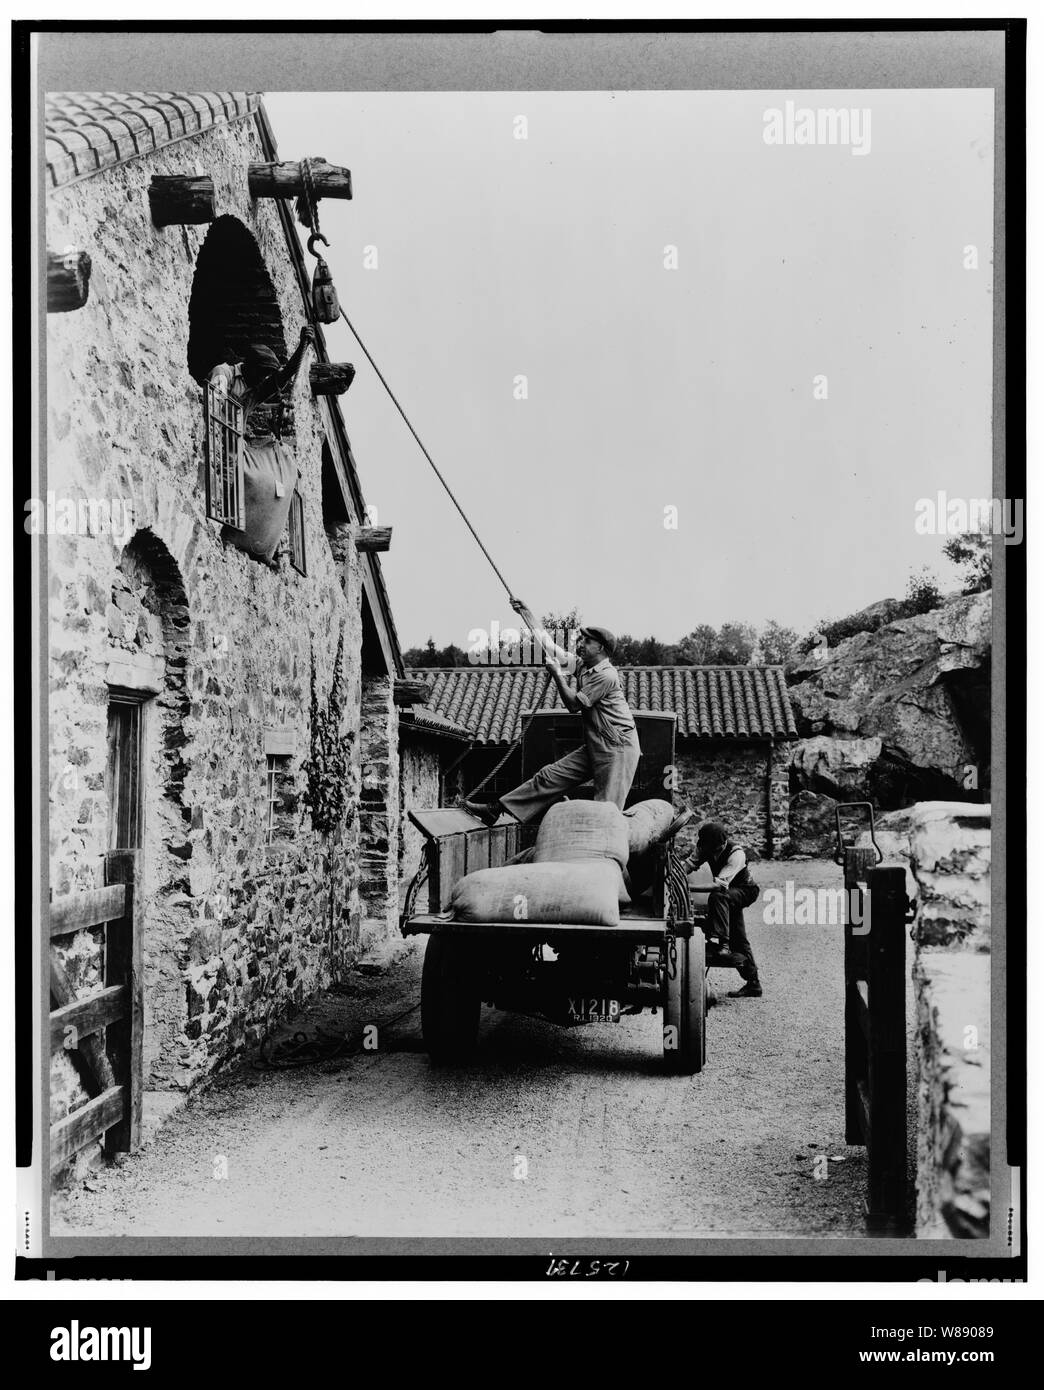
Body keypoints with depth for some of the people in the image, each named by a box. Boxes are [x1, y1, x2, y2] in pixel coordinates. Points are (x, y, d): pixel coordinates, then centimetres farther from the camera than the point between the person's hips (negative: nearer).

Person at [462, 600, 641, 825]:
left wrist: (557, 673, -7)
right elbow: (547, 642, 14)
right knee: (550, 775, 4)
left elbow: (574, 704, -15)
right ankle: (496, 809, 5)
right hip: (594, 748, 8)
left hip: (618, 749, -8)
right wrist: (525, 612, 15)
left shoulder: (606, 675, -16)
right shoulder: (582, 665, 10)